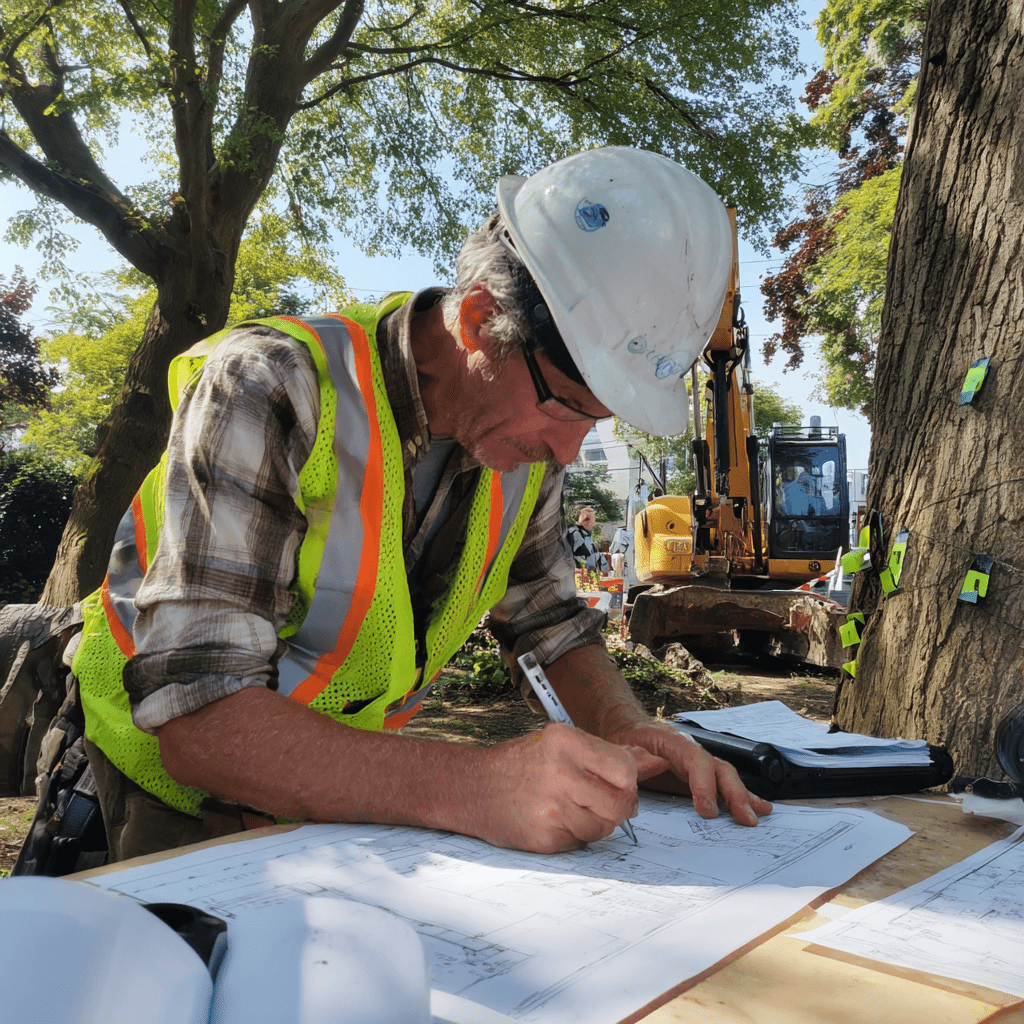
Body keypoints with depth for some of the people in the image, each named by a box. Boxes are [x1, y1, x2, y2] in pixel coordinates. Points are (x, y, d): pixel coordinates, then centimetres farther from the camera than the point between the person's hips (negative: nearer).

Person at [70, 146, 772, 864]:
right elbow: (195, 718, -33)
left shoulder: (528, 439, -8)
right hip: (174, 789, -1)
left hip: (339, 797, 2)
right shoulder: (268, 392, -27)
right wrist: (467, 788, -44)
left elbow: (552, 620, 4)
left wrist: (625, 728, -16)